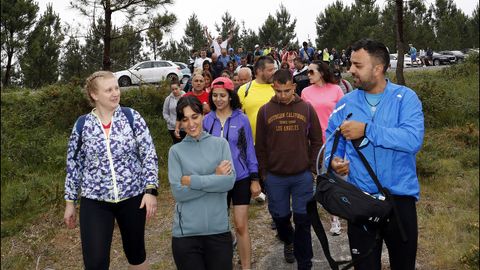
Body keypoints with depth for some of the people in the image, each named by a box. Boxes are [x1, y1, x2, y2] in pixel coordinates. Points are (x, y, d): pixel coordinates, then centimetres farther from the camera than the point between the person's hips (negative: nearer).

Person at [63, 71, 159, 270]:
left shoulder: (132, 117, -5)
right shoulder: (82, 125, -1)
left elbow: (149, 155, -5)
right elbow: (73, 164, 7)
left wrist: (150, 190, -14)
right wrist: (70, 202, 9)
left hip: (133, 197, 0)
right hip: (95, 201, 0)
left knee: (135, 252, 16)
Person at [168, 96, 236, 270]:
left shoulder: (220, 144, 3)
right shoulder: (176, 150, 1)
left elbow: (229, 181, -9)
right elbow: (178, 192, -9)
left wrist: (191, 180, -12)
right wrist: (215, 178, -11)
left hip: (219, 229, 1)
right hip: (186, 232, -1)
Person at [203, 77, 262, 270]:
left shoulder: (241, 119, -7)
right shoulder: (207, 120, -1)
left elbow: (249, 148, -3)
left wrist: (254, 178, -4)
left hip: (241, 179, -2)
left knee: (241, 226, 3)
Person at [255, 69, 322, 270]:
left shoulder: (307, 108, -2)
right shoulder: (265, 111, -2)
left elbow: (316, 141, 4)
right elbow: (260, 145, 2)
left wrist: (313, 168, 0)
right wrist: (263, 172, 2)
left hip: (303, 176, -1)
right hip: (274, 177, 1)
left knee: (303, 219, 4)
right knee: (280, 216, 15)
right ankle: (288, 242, 47)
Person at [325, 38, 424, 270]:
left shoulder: (405, 97, -8)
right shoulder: (345, 104, 2)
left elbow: (413, 140, -22)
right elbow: (332, 142, 6)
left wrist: (366, 130, -26)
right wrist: (334, 162, -16)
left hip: (400, 197, -1)